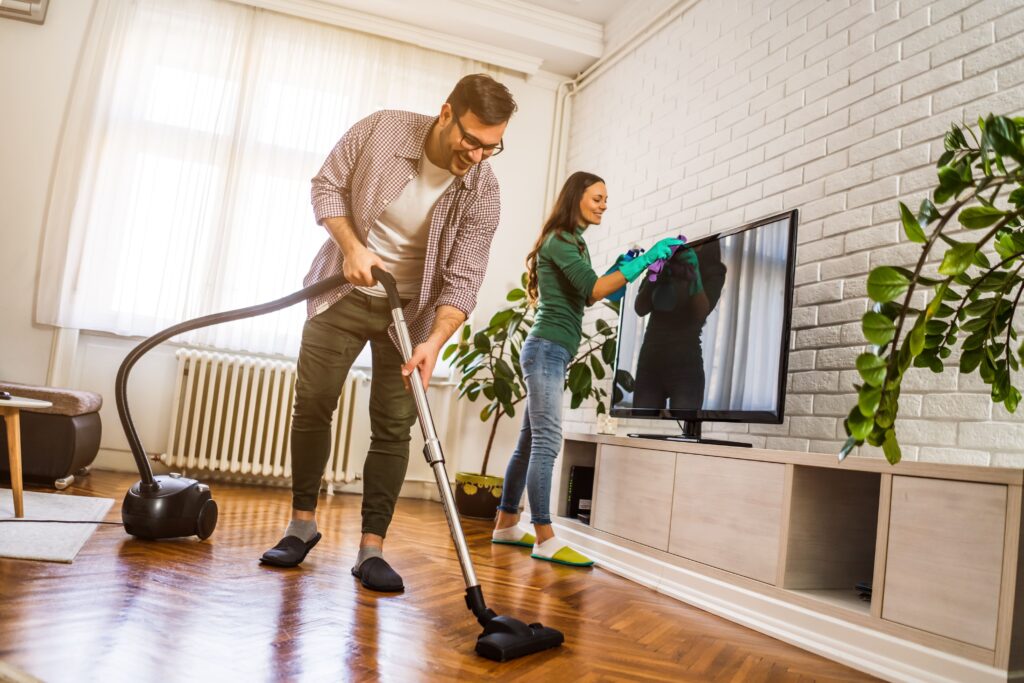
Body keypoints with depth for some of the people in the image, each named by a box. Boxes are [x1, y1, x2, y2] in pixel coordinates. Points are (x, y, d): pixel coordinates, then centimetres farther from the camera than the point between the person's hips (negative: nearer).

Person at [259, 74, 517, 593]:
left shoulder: (482, 192, -15)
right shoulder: (382, 129, -14)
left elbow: (463, 281, -17)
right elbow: (327, 185, -3)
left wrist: (434, 342, -32)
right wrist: (351, 246, -19)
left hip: (410, 309, 0)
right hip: (344, 292, 1)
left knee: (394, 426, -5)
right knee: (312, 405, 2)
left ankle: (372, 548, 3)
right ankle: (302, 523, 18)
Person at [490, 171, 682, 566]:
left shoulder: (574, 243, 22)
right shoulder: (559, 241, -8)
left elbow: (585, 295, 21)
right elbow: (592, 290, -20)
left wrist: (619, 268, 11)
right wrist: (644, 261, -19)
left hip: (551, 351, 10)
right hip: (547, 348, -10)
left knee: (531, 442, 10)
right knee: (547, 442, -13)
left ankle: (506, 525, 16)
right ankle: (545, 540, -12)